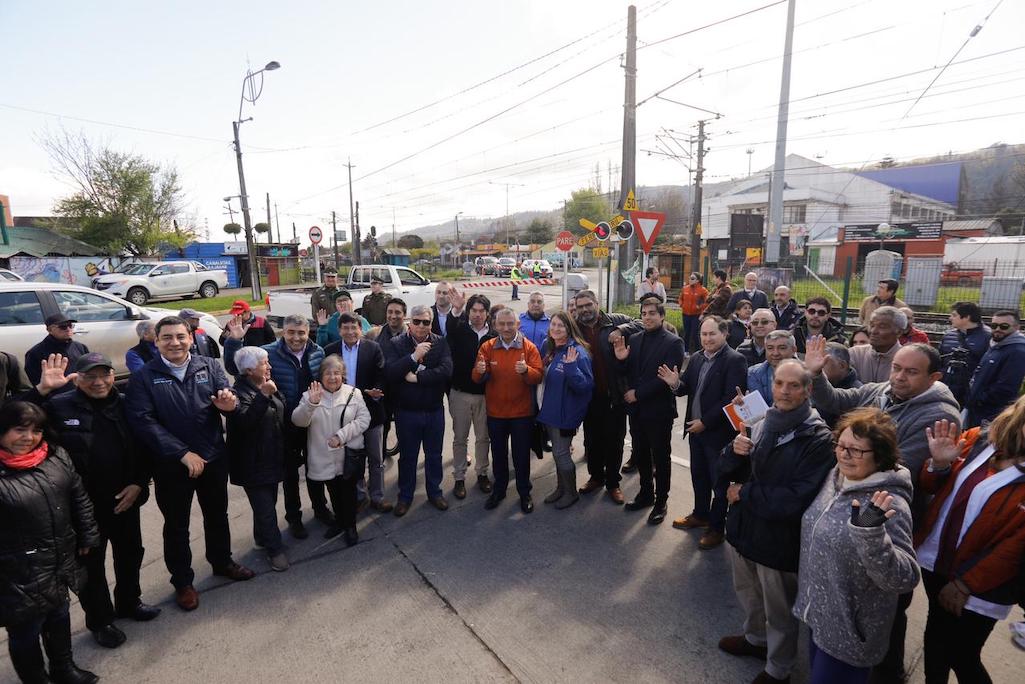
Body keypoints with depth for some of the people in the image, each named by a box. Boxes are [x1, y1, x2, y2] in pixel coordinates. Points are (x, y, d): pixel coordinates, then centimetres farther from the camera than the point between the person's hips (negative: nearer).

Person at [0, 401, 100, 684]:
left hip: (59, 562, 6)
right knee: (25, 631, 13)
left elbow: (79, 498, 7)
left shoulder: (56, 456, -3)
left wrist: (87, 537, 10)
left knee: (59, 616, 25)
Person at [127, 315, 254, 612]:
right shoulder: (143, 377, -8)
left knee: (217, 515, 21)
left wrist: (229, 403, -36)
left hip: (214, 458, 2)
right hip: (171, 464, -2)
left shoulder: (210, 366, -3)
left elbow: (227, 397, -9)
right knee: (176, 525, 16)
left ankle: (222, 562, 44)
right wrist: (182, 453, -22)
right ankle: (182, 581, 35)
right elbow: (142, 421, -15)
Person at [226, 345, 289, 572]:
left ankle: (262, 538, 40)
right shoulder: (240, 392, -19)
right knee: (265, 508, 1)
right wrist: (263, 396, -36)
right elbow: (244, 421, -33)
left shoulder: (268, 387, 6)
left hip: (272, 458, 8)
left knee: (268, 503, 21)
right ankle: (275, 549, 14)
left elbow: (282, 414, 17)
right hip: (253, 463, -7)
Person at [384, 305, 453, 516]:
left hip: (435, 410, 1)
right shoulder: (395, 344, -6)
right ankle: (405, 496, 32)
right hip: (406, 411, -1)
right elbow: (389, 372, -20)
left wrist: (417, 377, -20)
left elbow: (446, 370, -18)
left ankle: (434, 492, 36)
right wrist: (414, 356, -27)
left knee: (434, 455, 17)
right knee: (407, 456, 14)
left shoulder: (440, 343, -3)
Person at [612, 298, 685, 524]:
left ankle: (661, 501, 25)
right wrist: (622, 359, -13)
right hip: (636, 408, 5)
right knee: (640, 454, 17)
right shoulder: (634, 339, 6)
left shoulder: (673, 343, -11)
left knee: (660, 457, 10)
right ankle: (646, 493, 35)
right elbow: (629, 373, 8)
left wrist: (638, 393, -18)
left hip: (659, 410, -5)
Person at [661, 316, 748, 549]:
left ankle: (716, 527, 25)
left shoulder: (735, 360, -16)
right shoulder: (696, 358, 6)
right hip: (696, 428, 7)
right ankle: (700, 515, 40)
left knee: (718, 481, 9)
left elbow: (731, 398, -21)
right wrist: (676, 383, -15)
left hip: (719, 432, -7)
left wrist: (705, 422, -19)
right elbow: (687, 389, 8)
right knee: (698, 475, 21)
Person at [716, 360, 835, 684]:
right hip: (743, 527, 6)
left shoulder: (818, 439, -21)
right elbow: (730, 471, 2)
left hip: (778, 540, -5)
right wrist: (735, 451, -19)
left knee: (779, 610, 18)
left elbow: (796, 500, -25)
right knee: (746, 592, 27)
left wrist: (744, 493, -17)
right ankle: (756, 638, 55)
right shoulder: (760, 422, -4)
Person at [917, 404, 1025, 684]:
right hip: (934, 560, 5)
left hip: (979, 586, -4)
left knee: (962, 658, 8)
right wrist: (939, 464, -17)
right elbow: (931, 487, 4)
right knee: (936, 632, 24)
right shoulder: (978, 439, -6)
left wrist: (964, 585, -15)